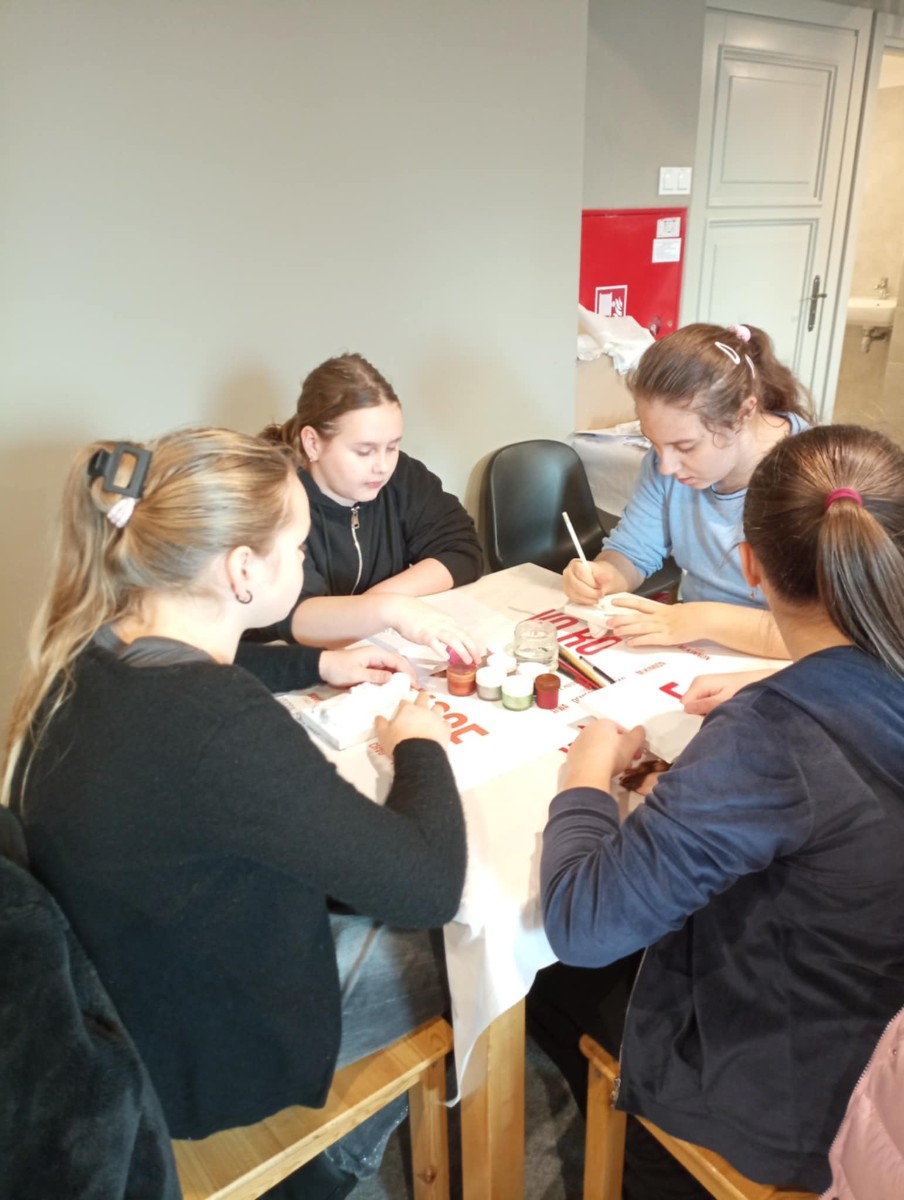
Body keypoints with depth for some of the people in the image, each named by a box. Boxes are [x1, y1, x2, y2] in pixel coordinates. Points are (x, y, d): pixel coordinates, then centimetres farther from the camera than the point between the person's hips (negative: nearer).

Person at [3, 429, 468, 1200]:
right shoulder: (223, 725, -39)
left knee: (376, 909, 23)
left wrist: (314, 664, 13)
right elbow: (429, 886, -29)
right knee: (455, 951, 14)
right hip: (201, 1052, -7)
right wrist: (421, 748, -13)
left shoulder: (96, 646, -12)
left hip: (128, 988, 7)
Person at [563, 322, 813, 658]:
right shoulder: (670, 456, -3)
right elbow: (632, 550, 4)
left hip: (773, 670, -4)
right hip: (691, 651, 4)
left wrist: (706, 619, -29)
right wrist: (603, 576, -16)